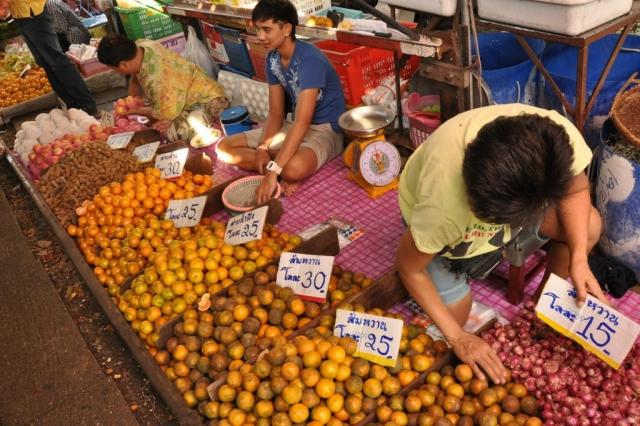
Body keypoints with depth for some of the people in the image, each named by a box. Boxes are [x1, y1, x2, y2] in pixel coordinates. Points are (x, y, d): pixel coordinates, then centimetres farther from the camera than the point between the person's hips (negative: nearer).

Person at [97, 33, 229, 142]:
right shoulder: (140, 45, -11)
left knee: (171, 131, -29)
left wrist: (135, 111, -7)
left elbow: (164, 115, -21)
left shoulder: (157, 79, -36)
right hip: (189, 95, 9)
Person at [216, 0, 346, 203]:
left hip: (325, 129, -8)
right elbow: (275, 113, 4)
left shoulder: (309, 59, -26)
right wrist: (263, 147, -16)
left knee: (295, 168, -43)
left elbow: (303, 122, -33)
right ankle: (282, 166, -12)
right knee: (224, 147, -3)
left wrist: (272, 172, -39)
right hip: (294, 125, 8)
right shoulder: (272, 59, 0)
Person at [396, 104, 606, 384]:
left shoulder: (558, 136, -37)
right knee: (455, 316, -6)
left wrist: (578, 259, -25)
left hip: (508, 192, 4)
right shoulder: (442, 204, -45)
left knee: (588, 227, -11)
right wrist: (458, 338, -21)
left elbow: (576, 189, -12)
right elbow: (408, 267, -25)